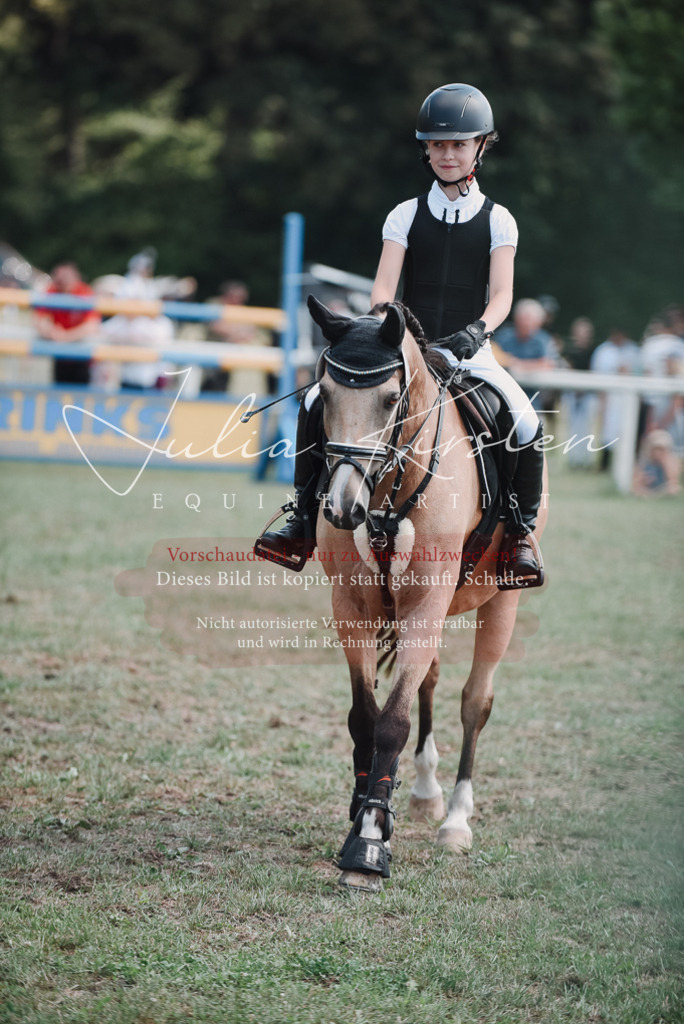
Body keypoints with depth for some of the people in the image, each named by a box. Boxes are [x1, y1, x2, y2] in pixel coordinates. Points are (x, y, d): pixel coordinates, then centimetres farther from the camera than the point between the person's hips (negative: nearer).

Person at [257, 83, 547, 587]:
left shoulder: (497, 220, 6)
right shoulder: (406, 215, 9)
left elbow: (502, 295, -5)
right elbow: (384, 286, -2)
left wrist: (477, 330, -27)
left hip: (469, 352, -2)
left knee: (527, 425, -29)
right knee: (318, 403, -19)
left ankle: (522, 530, -7)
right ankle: (305, 518, -5)